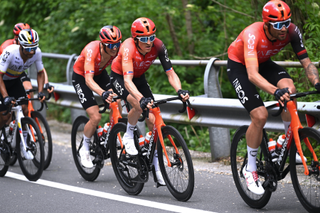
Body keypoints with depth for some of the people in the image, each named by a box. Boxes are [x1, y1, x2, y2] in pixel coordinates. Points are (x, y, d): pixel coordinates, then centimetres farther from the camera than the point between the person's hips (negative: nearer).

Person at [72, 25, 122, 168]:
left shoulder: (117, 49, -23)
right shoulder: (92, 50, -39)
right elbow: (88, 80, -47)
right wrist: (103, 93, -64)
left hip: (99, 74, 5)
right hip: (81, 77, -5)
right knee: (95, 117, -16)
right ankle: (84, 150, 6)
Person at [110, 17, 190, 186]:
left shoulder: (158, 46, -26)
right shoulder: (128, 48, -38)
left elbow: (170, 73, -25)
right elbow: (127, 81, -47)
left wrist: (180, 91, -44)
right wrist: (141, 99, -63)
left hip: (139, 78, 4)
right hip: (119, 78, -4)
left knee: (153, 121, -8)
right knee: (139, 105, -35)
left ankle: (157, 166, 1)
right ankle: (128, 137, -7)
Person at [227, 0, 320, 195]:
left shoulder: (291, 31, -25)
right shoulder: (253, 35, -39)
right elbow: (252, 75, -50)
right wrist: (276, 92, -65)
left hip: (264, 62, 5)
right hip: (239, 66, -4)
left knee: (289, 87, -26)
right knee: (260, 115, -20)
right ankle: (250, 169, 0)